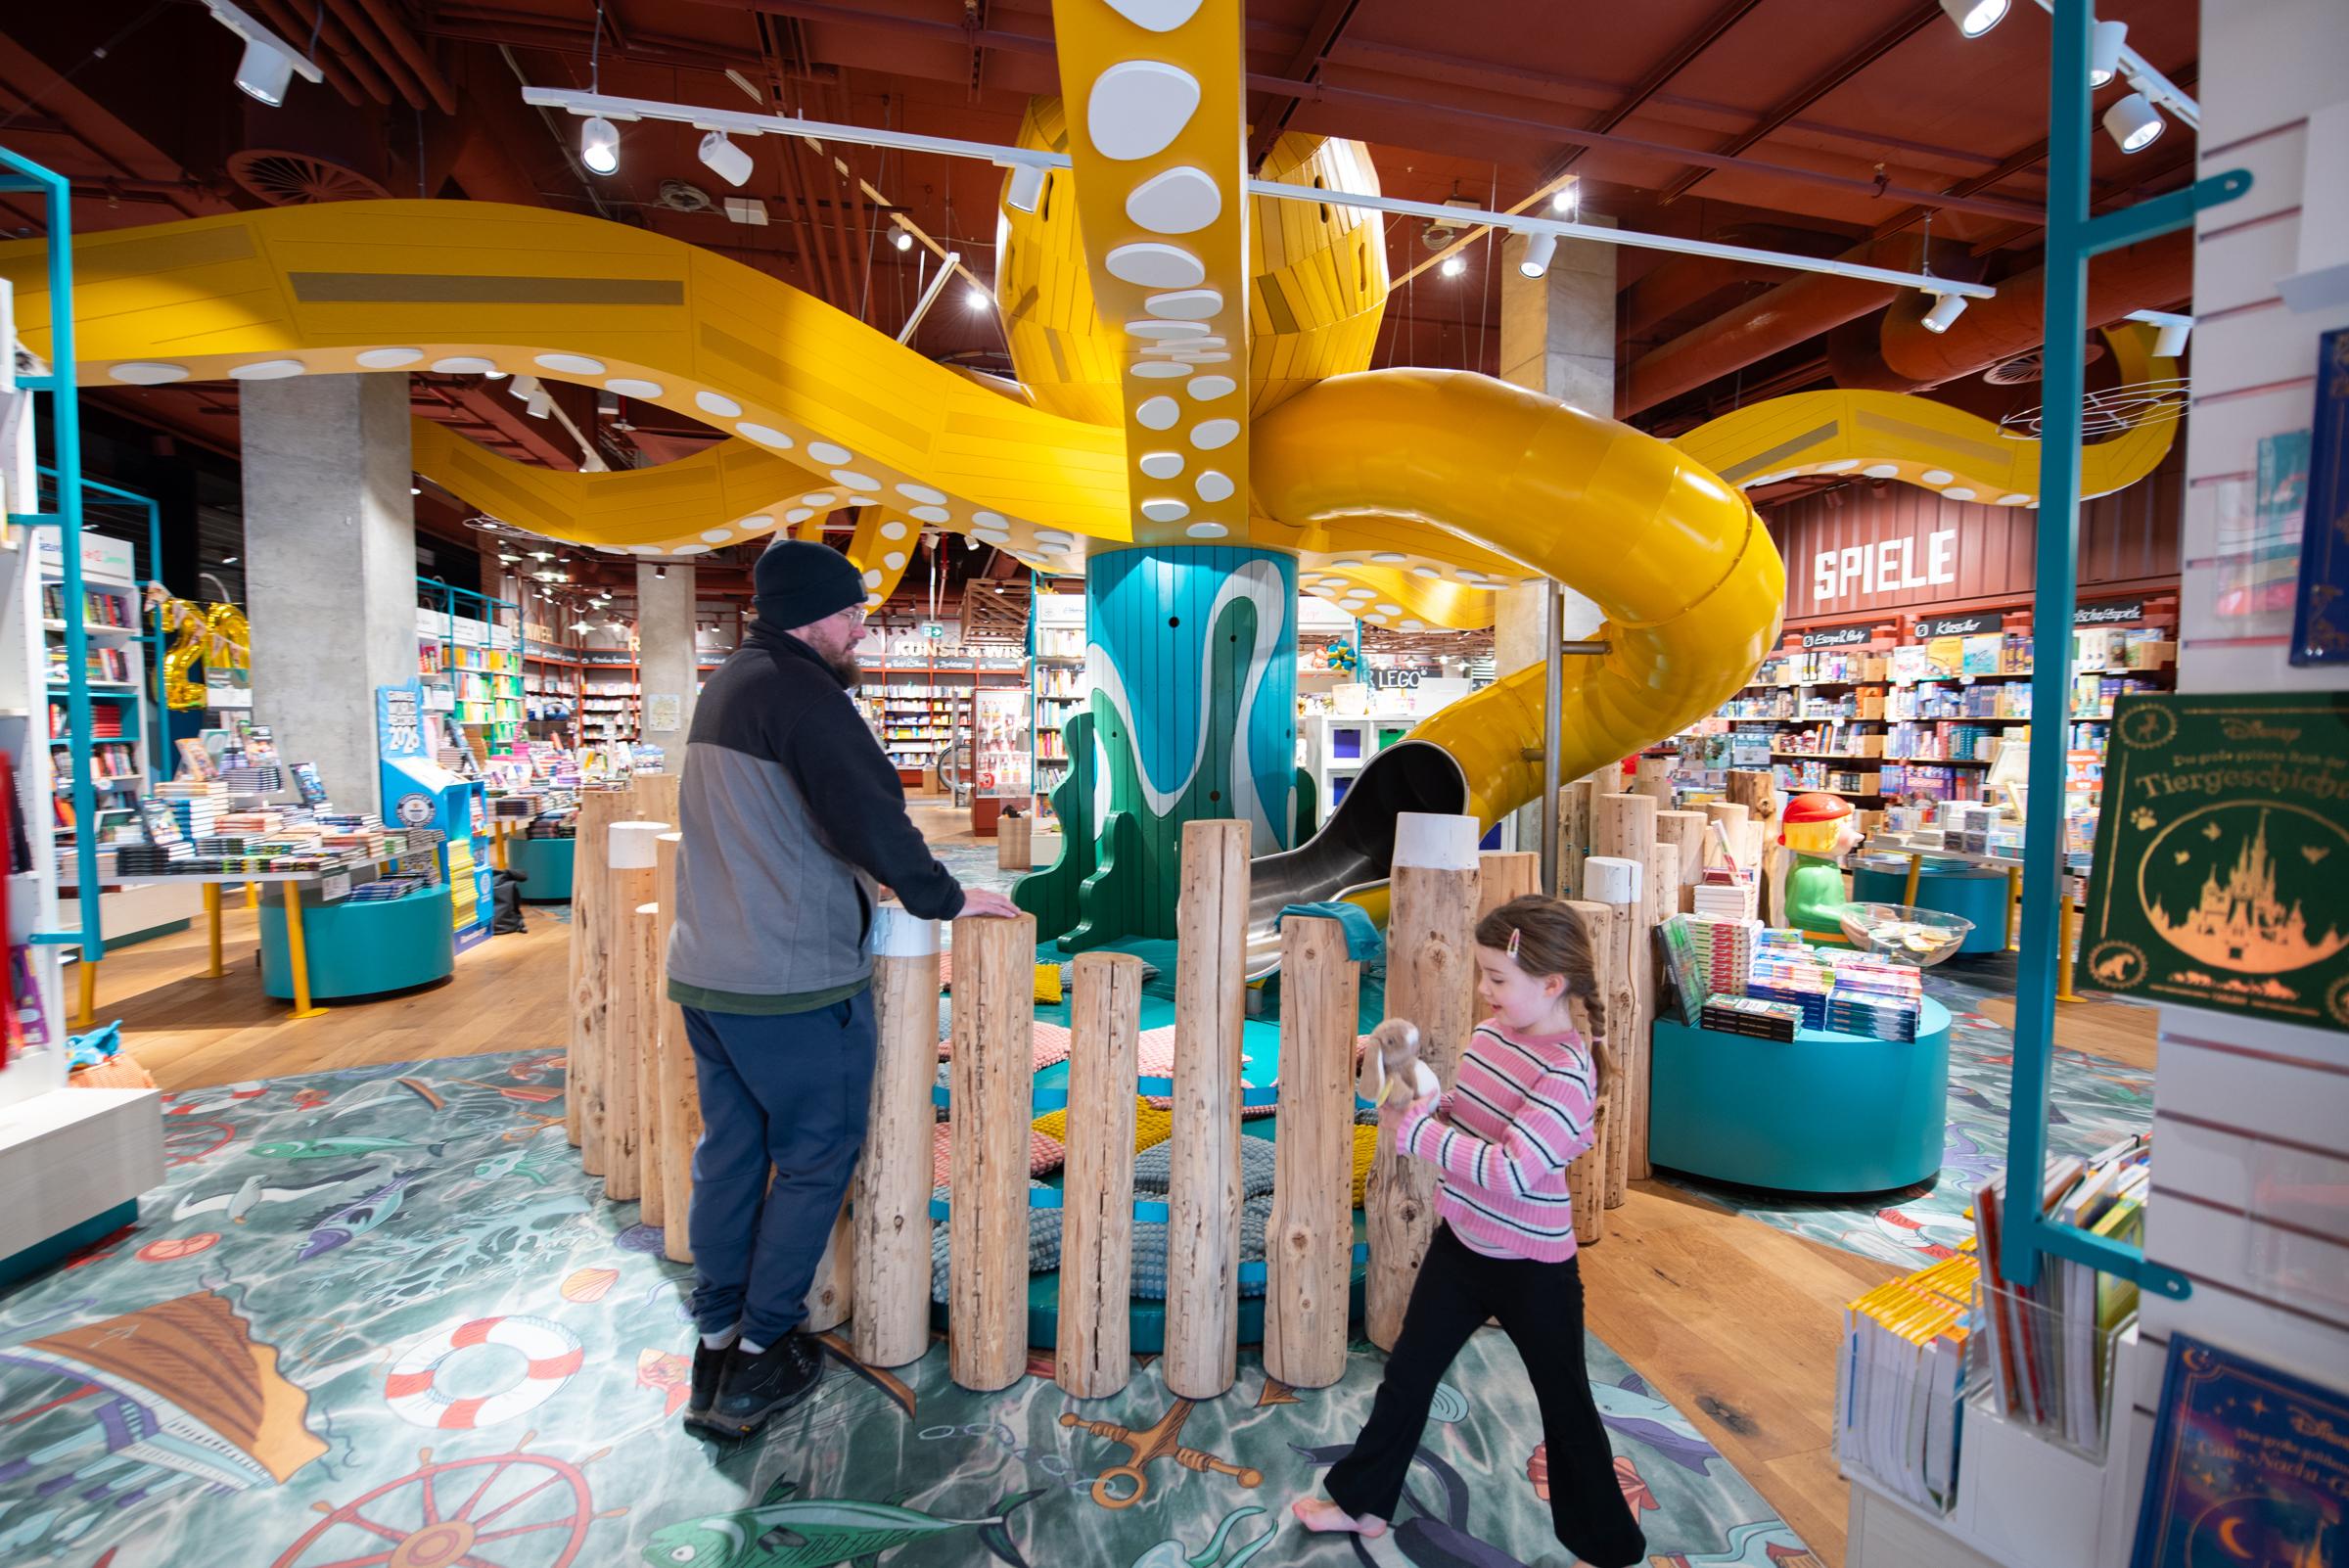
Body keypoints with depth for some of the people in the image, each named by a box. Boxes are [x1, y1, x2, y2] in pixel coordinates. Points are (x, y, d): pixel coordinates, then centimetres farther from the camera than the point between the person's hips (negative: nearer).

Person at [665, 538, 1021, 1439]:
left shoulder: (725, 687, 14)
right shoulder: (800, 691, -16)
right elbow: (870, 813, -22)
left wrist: (857, 878, 25)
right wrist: (942, 897, -9)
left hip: (706, 970, 9)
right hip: (794, 979, -9)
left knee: (728, 1152, 16)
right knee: (815, 1159, 6)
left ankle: (716, 1343, 28)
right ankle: (762, 1355, 17)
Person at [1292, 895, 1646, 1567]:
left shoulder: (1567, 1073, -27)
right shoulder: (1488, 1034, -5)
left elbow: (1512, 1171, -35)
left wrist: (1415, 1132, -32)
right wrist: (1418, 1103, -10)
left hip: (1532, 1266, -7)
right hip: (1460, 1241, 7)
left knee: (1564, 1401, 16)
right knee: (1408, 1370, 18)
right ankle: (1362, 1500, 38)